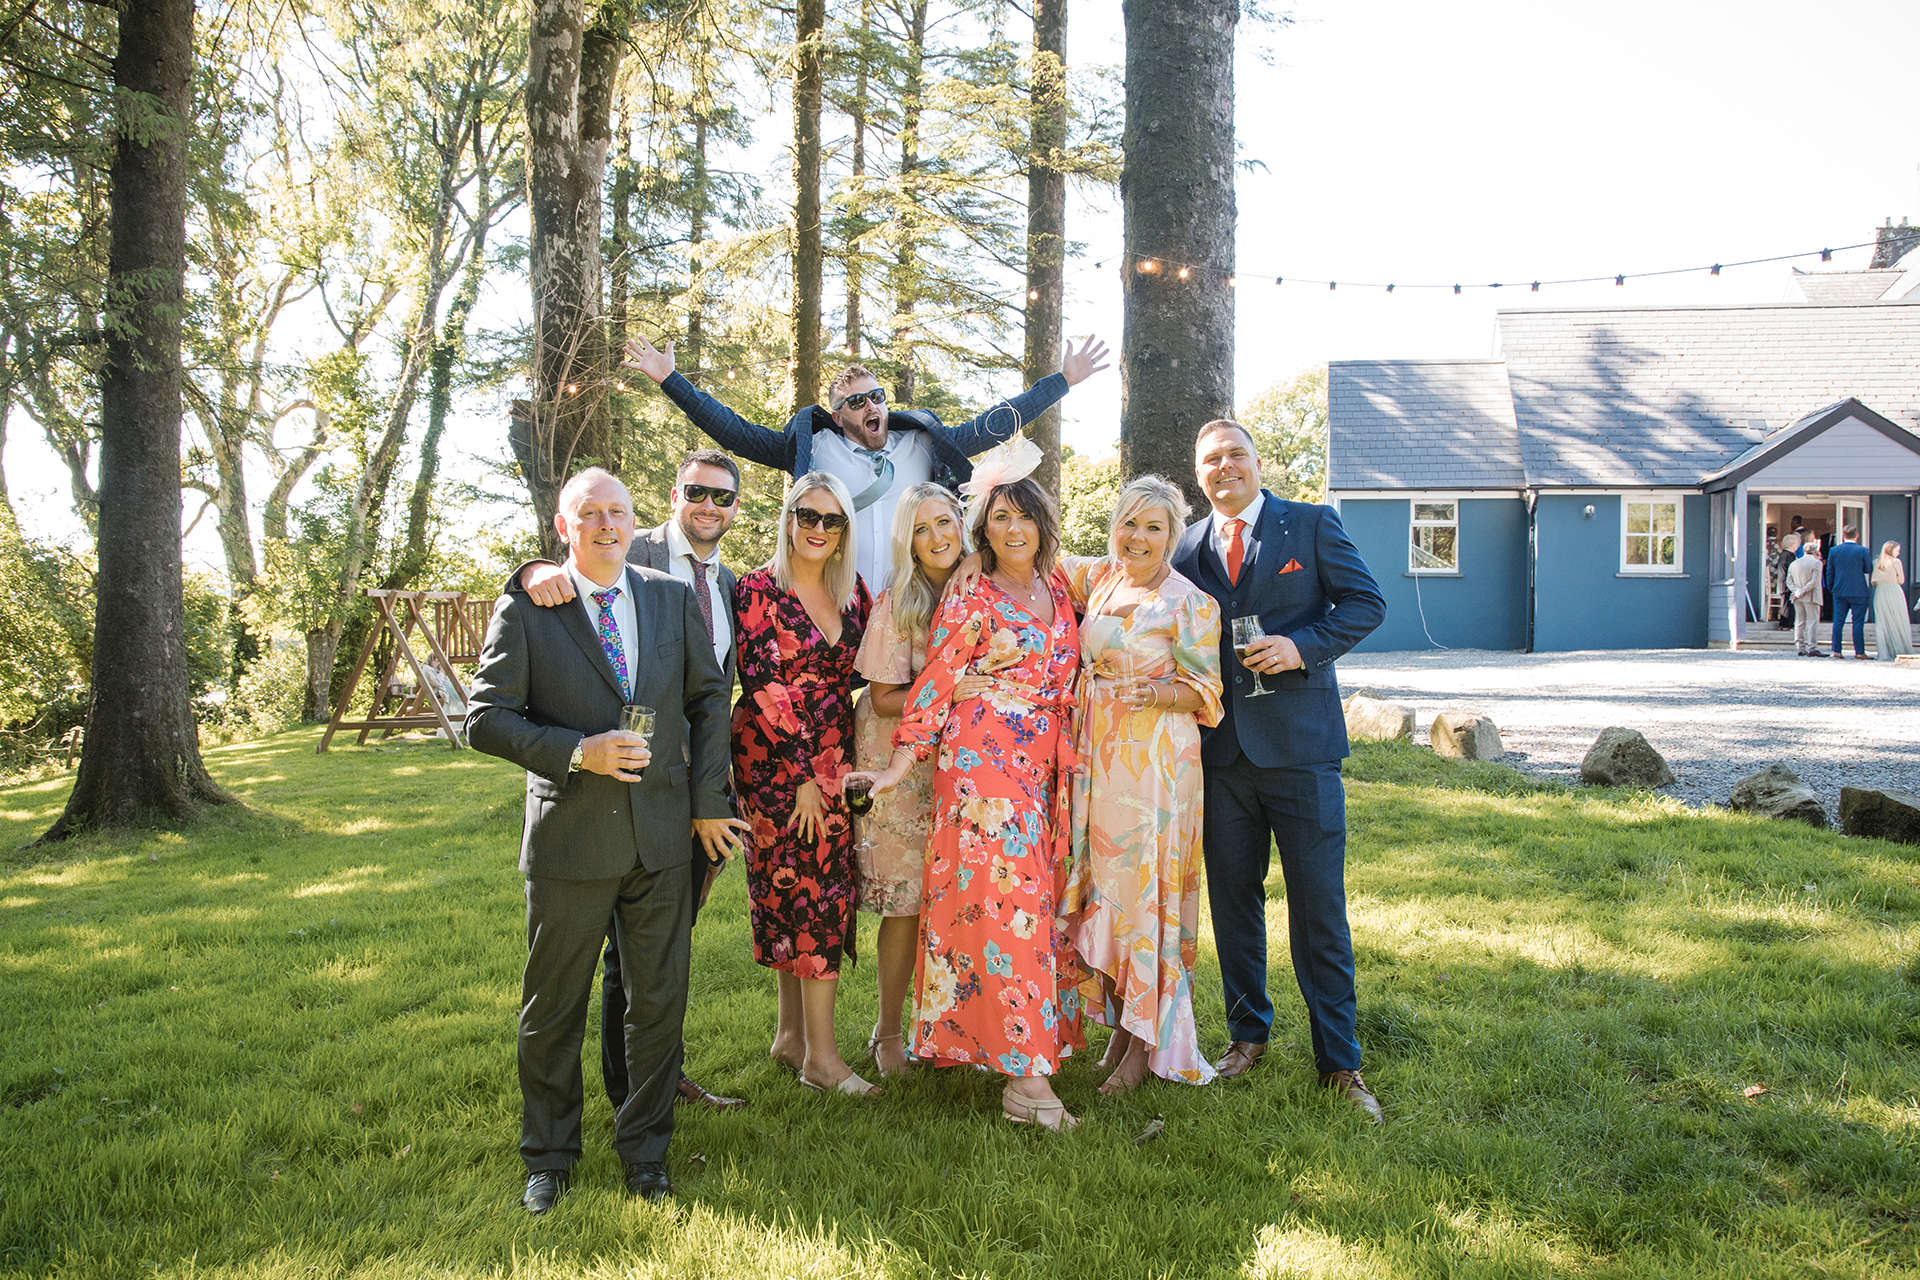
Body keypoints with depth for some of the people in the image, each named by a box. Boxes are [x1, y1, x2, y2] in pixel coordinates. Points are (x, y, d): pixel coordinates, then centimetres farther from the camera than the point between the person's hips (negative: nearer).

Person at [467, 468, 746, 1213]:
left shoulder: (673, 599, 6)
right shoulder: (524, 609, -3)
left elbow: (708, 698, 10)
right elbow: (486, 720, -6)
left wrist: (707, 801, 3)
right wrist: (576, 752, -19)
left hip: (663, 835, 2)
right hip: (569, 836, -2)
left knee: (658, 1001, 11)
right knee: (553, 1010, 10)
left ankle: (645, 1147, 29)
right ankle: (548, 1155, 30)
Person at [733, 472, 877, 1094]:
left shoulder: (854, 591, 9)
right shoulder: (759, 589, -7)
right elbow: (763, 688, -12)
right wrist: (802, 774, -14)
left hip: (835, 759, 5)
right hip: (776, 759, -5)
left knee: (797, 891, 9)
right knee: (816, 888, -6)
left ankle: (792, 1033, 21)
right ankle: (820, 1055, 1)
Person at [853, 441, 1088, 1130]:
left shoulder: (1057, 589, 14)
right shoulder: (969, 602, -4)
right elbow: (934, 683, -6)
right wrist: (902, 763, -13)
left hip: (1044, 772, 6)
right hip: (983, 769, -6)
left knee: (1040, 902, 10)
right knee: (1004, 905, -9)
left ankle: (1034, 1049, 23)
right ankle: (1026, 1078, -7)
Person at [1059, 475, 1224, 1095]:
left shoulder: (1191, 603, -8)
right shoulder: (1101, 577, 7)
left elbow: (1206, 693, -5)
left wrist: (1156, 692, -23)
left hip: (1155, 761, -5)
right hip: (1098, 757, 6)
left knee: (1145, 887, -1)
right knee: (1104, 886, 10)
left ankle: (1145, 1042, 12)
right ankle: (1119, 1024, 24)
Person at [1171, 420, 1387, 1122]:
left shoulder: (1312, 525, 2)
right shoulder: (1188, 547, 10)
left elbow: (1367, 603, 0)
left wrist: (1301, 646, -14)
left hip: (1298, 745, -3)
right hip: (1221, 748, 3)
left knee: (1320, 906, 1)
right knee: (1232, 898, 12)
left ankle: (1339, 1061, 13)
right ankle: (1248, 1034, 28)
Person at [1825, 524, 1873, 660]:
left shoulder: (1834, 550, 0)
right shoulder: (1862, 550, -8)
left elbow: (1829, 572, 5)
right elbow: (1869, 569, 0)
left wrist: (1830, 589, 17)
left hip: (1839, 591, 2)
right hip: (1858, 592, -2)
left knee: (1838, 622, 6)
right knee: (1858, 622, 1)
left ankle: (1836, 650, 5)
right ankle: (1859, 652, 1)